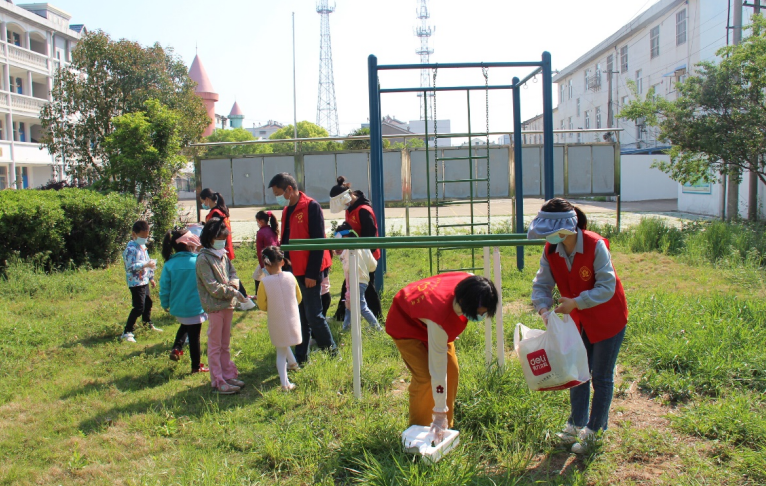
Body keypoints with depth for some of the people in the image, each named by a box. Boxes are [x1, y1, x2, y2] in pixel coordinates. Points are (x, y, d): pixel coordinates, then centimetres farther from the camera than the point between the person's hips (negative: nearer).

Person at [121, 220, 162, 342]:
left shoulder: (143, 247, 12)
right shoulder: (131, 249, -18)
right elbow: (130, 267, -26)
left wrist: (151, 278, 23)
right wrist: (146, 265, -32)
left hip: (144, 281, 9)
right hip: (136, 283, -9)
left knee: (148, 303, 23)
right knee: (139, 308, -12)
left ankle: (148, 324, 43)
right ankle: (127, 332, -6)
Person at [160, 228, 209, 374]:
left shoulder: (169, 265, -10)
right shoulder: (199, 262, -17)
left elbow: (165, 288, -5)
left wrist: (165, 304, 12)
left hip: (177, 307, 3)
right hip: (195, 307, -3)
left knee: (185, 326, 34)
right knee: (194, 337, 11)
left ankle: (177, 348, 18)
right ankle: (196, 366, 21)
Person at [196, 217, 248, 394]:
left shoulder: (223, 255, 10)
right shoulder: (203, 259, -14)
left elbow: (232, 272, 15)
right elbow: (213, 287, -18)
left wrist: (233, 284, -7)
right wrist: (233, 293, -17)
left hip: (228, 305, 8)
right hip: (215, 307, -8)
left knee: (225, 344, 17)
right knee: (215, 346, 2)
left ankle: (228, 375, 27)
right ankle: (218, 382, 8)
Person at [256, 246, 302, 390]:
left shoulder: (264, 282, -15)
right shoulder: (290, 277, -7)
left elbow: (262, 306, -8)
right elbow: (299, 298, 5)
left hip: (276, 322, -2)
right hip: (293, 320, 2)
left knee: (281, 352, 11)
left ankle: (285, 383, 10)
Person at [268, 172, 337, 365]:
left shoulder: (311, 207, -12)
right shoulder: (287, 211, 12)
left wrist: (312, 274, -18)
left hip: (309, 272, -8)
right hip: (293, 271, 8)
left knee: (313, 315, -3)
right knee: (299, 317, 12)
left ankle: (331, 352, 15)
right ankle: (301, 357, 20)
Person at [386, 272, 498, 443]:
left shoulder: (470, 283, -29)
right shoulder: (439, 315, -43)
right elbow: (438, 368, -36)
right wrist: (439, 413, -28)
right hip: (406, 323, -7)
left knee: (451, 369, 0)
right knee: (424, 377, -17)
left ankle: (447, 427, 14)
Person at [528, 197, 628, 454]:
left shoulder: (596, 246, -28)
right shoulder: (551, 250, -12)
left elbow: (606, 287, -26)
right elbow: (542, 284, -8)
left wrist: (575, 302, -33)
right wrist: (544, 308, -26)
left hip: (608, 319, -5)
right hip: (579, 320, 5)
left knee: (601, 377, 6)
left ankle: (593, 432, 20)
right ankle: (576, 424, 30)